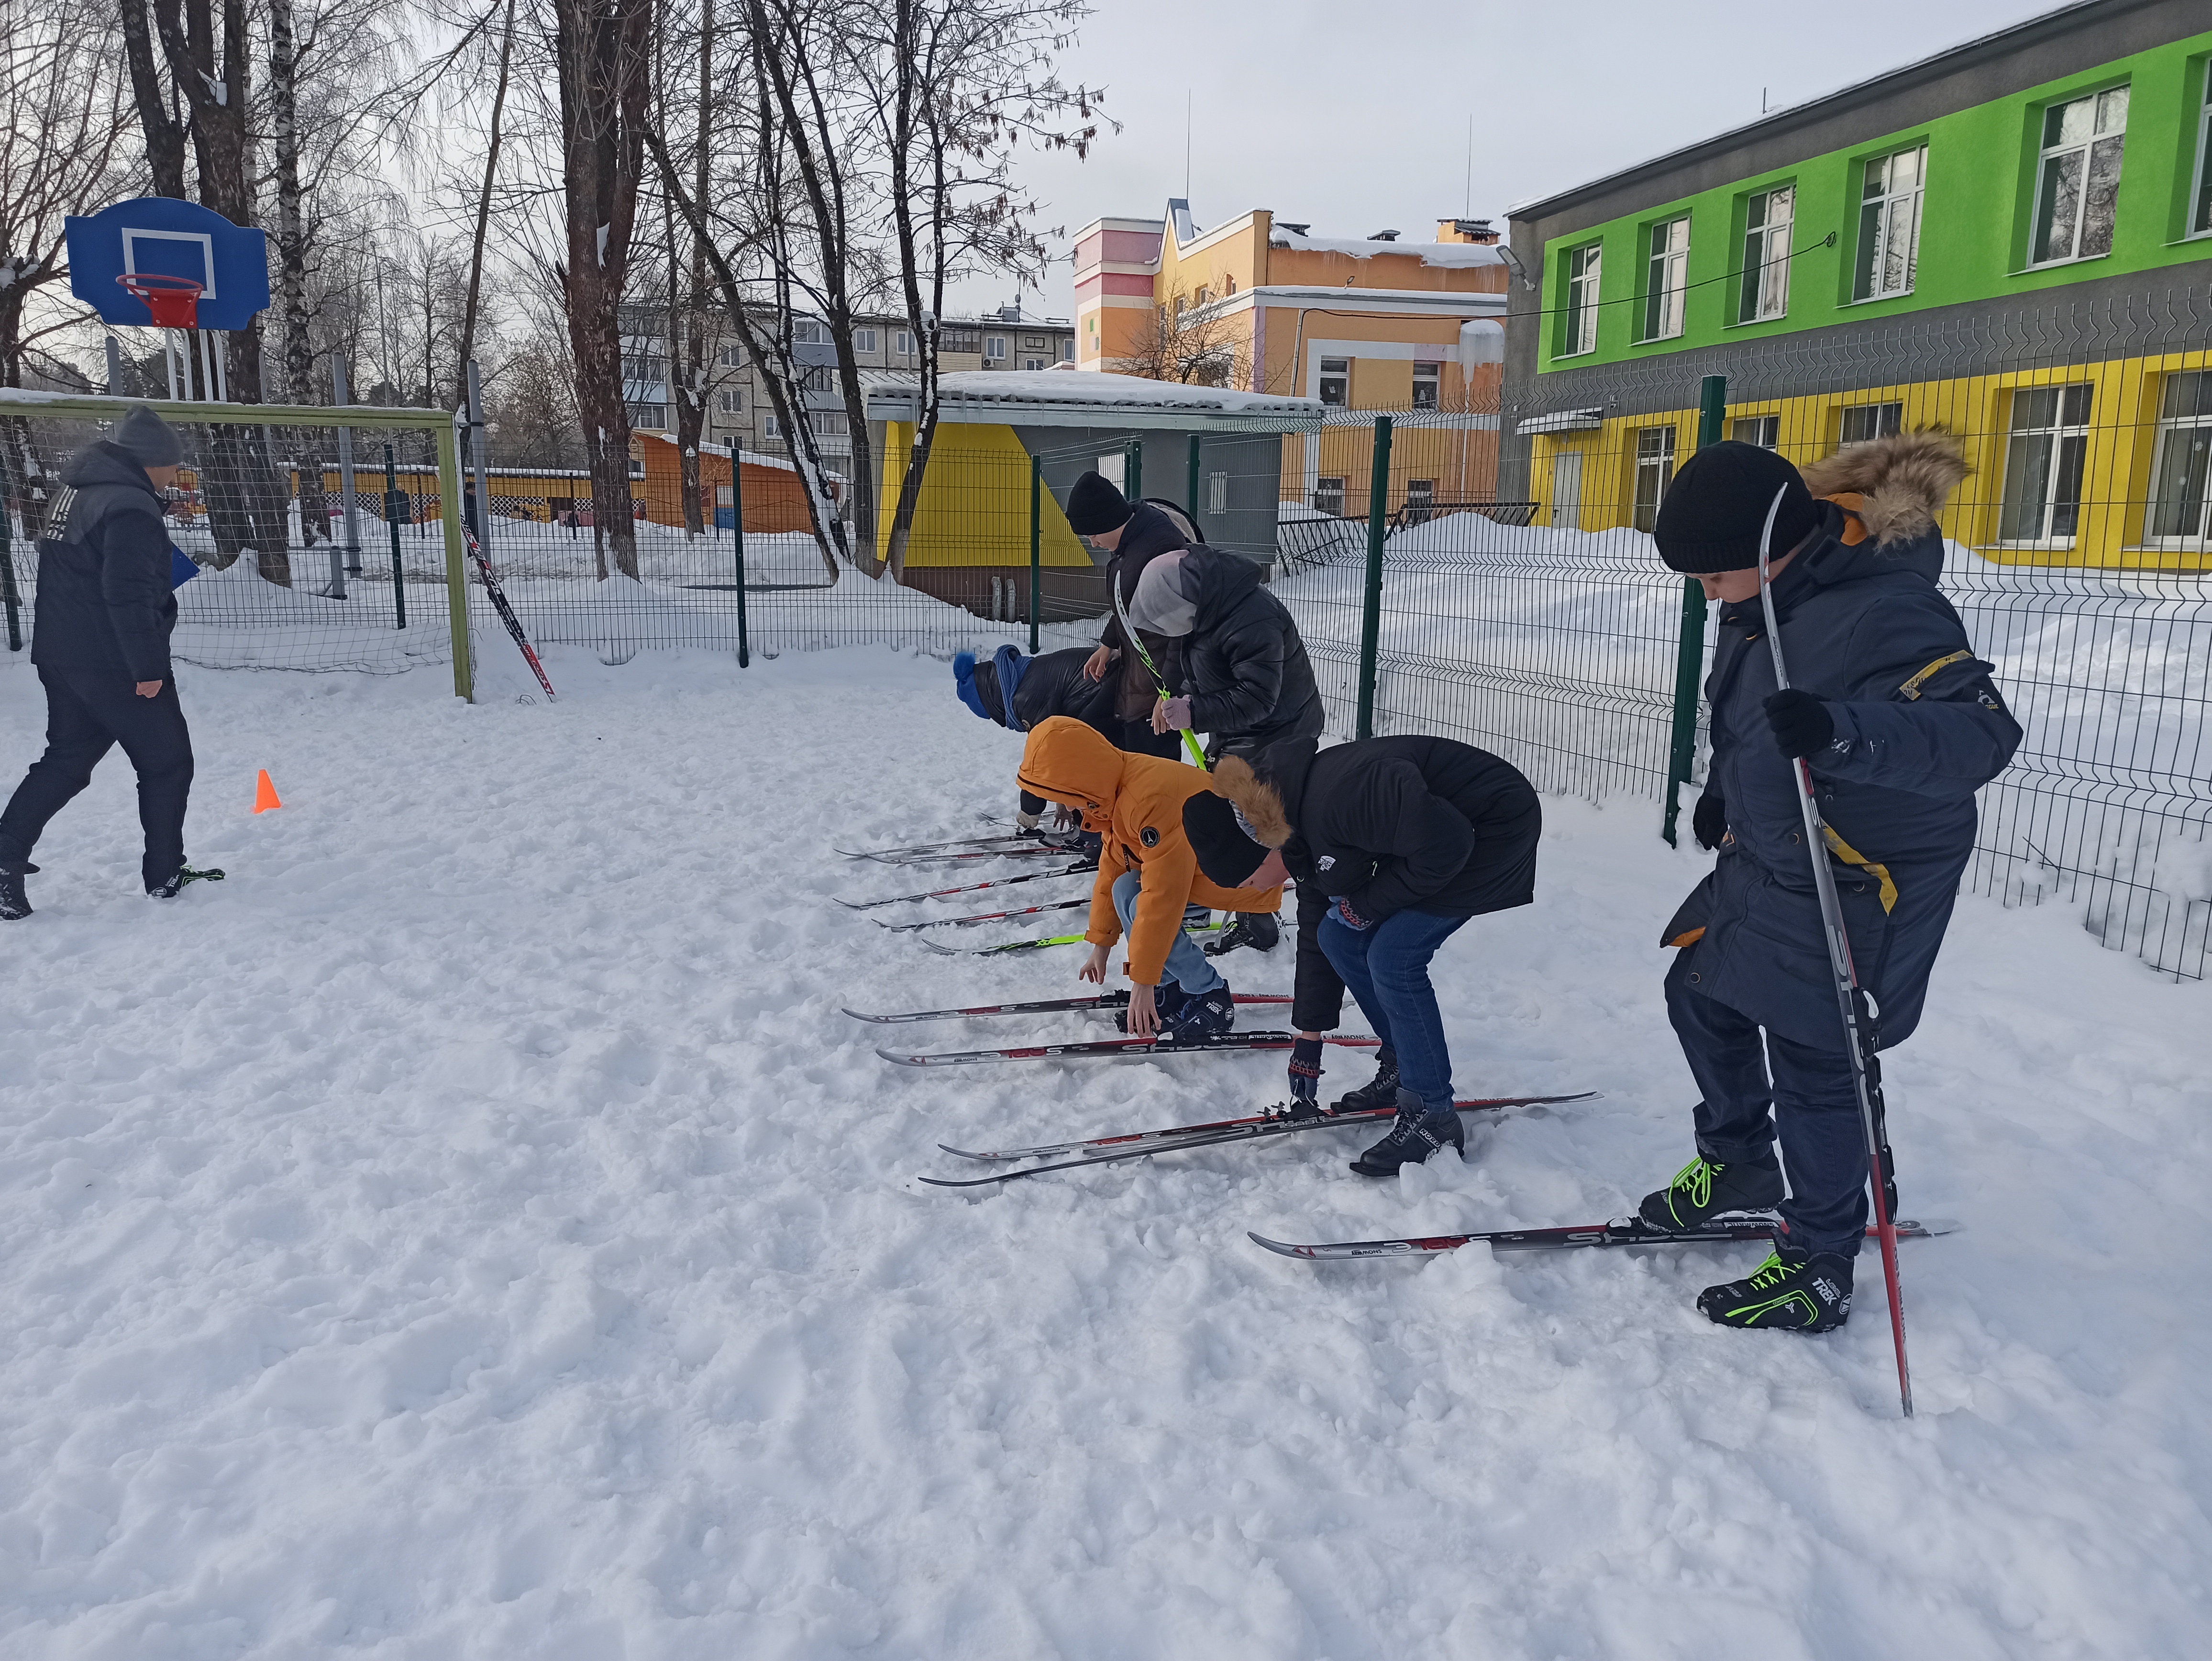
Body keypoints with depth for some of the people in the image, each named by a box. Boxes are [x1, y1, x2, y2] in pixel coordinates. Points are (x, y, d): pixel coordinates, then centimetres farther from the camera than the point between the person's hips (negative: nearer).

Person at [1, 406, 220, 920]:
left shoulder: (76, 492, 14)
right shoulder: (130, 507, -18)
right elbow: (128, 594, -25)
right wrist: (149, 666, -22)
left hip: (60, 656, 9)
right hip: (116, 665, -9)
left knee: (66, 761, 17)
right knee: (167, 762, 5)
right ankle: (165, 873, 12)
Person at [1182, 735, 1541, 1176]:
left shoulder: (1335, 800, -31)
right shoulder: (1299, 828, 0)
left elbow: (1444, 844, -30)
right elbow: (1314, 932, 10)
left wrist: (1368, 904, -15)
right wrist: (1307, 1044, 15)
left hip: (1497, 824, -9)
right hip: (1433, 827, 9)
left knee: (1392, 957, -16)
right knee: (1337, 938, 5)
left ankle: (1433, 1118, -3)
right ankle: (1402, 1069, 20)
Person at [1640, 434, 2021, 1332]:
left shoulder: (1890, 612, -29)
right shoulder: (1774, 593, -1)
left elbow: (1982, 733, -38)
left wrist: (1843, 733, -52)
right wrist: (1726, 785, 23)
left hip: (1855, 885, -9)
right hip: (1762, 862, 10)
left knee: (1813, 1067, -1)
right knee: (1700, 994, 21)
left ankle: (1817, 1271, 18)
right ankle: (1736, 1163, 43)